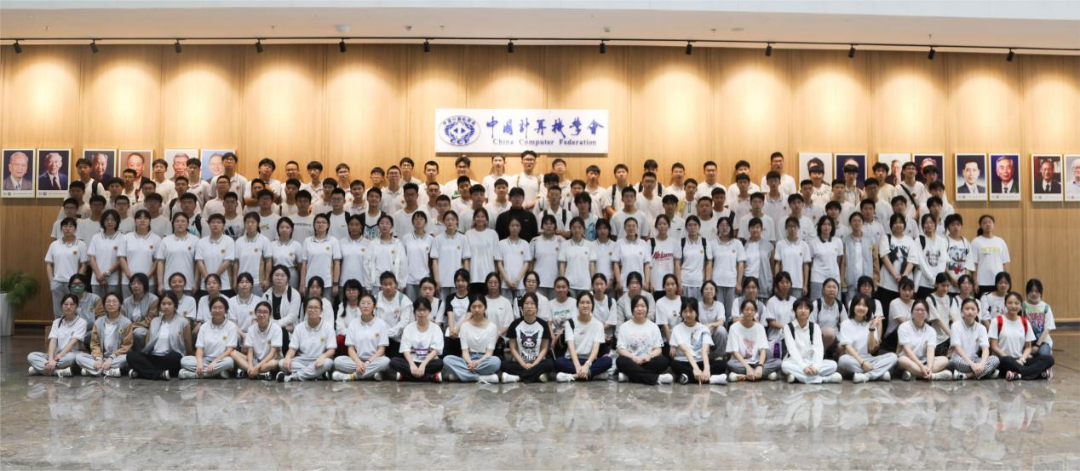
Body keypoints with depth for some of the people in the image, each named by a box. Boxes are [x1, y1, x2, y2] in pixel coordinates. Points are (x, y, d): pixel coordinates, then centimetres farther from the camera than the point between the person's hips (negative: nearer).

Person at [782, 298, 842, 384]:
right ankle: (825, 378, -37)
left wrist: (816, 366, -30)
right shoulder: (788, 327, -4)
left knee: (833, 365, -21)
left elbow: (818, 348, -11)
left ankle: (798, 376, -31)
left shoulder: (815, 327, 3)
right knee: (785, 365, -37)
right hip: (795, 363, -2)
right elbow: (792, 349, -16)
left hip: (811, 362, 3)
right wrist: (804, 367, -32)